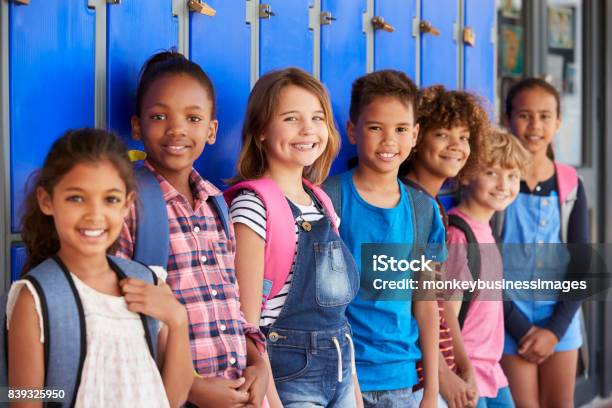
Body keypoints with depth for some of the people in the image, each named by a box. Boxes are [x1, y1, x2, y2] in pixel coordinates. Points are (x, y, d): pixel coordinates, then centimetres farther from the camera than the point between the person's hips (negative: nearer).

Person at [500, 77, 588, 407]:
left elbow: (582, 263, 4)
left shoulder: (570, 184, 4)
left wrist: (556, 328, -7)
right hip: (510, 318, -3)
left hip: (560, 317, 3)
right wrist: (521, 328, -11)